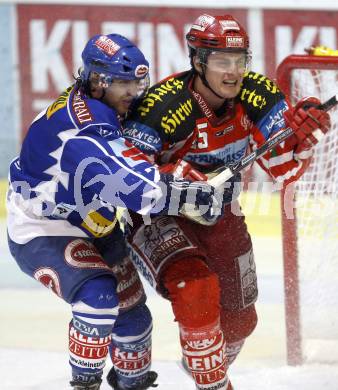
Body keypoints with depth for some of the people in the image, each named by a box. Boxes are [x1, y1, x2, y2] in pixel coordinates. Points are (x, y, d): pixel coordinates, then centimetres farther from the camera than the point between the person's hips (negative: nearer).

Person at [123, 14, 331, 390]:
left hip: (219, 218, 6)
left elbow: (282, 168, -13)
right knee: (195, 287, -32)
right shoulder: (166, 105, -30)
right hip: (157, 216, -6)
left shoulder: (256, 95, -15)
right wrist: (170, 177, -44)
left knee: (239, 319, 17)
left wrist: (300, 133, -32)